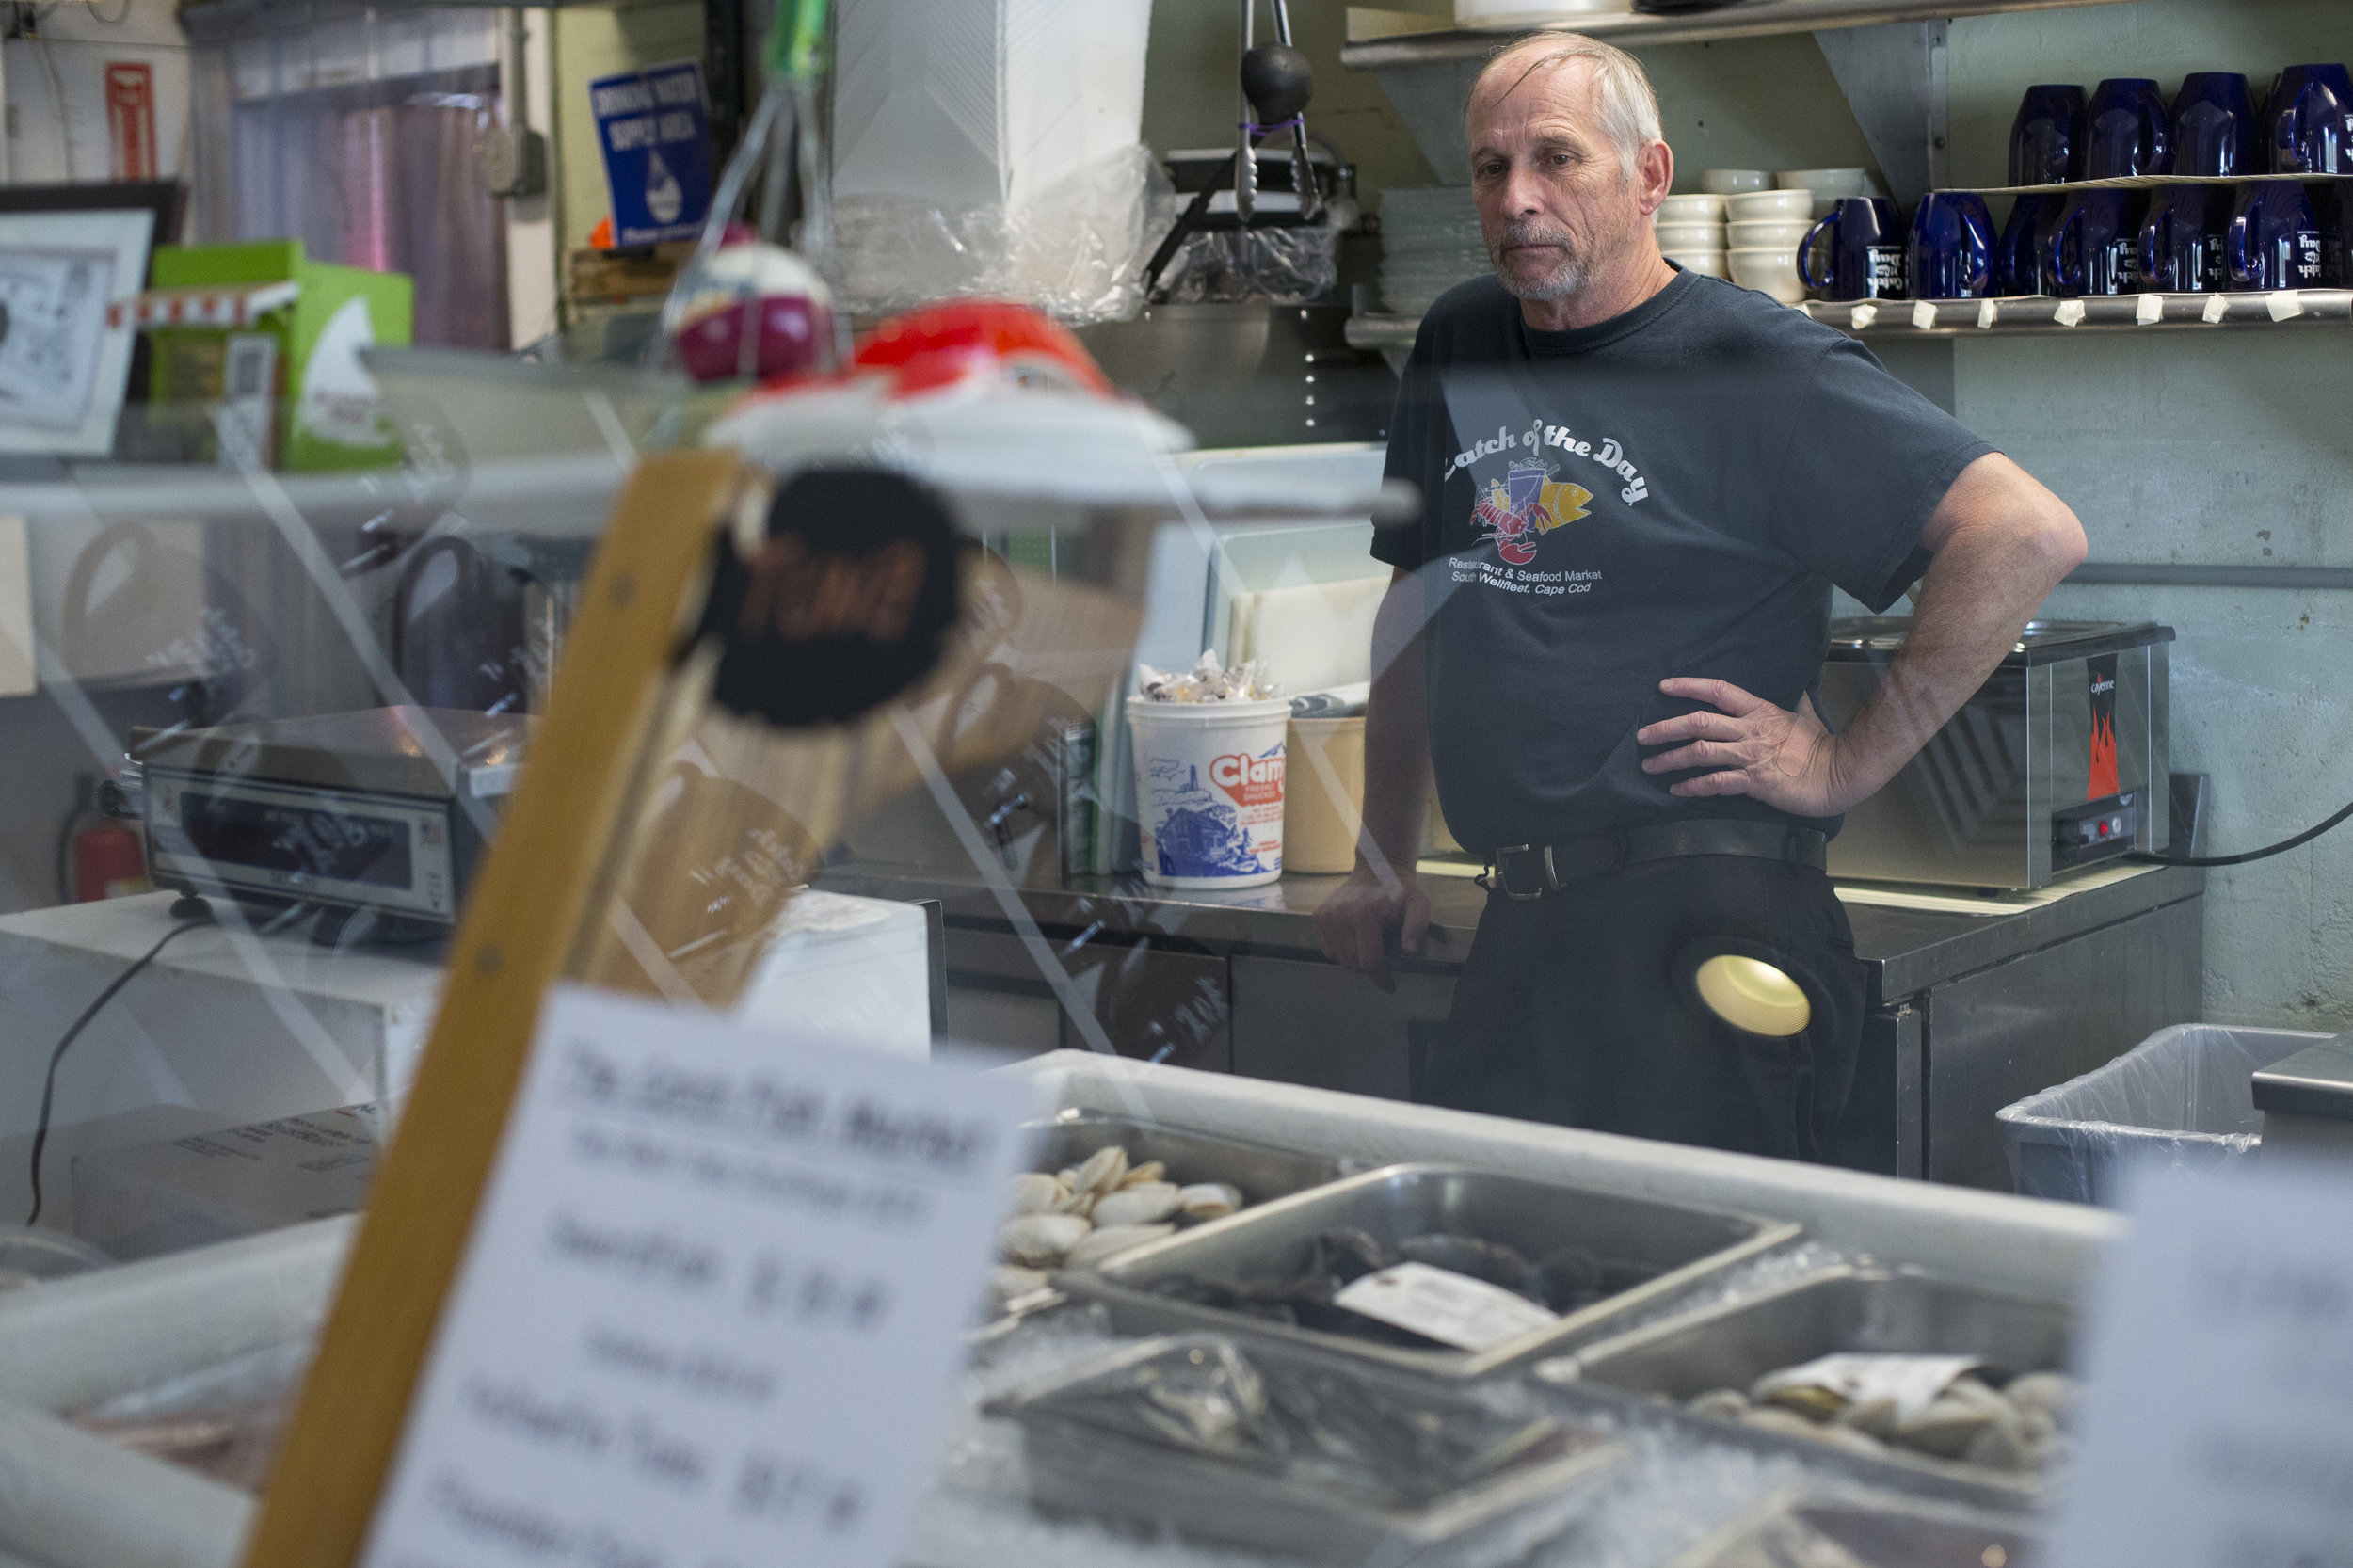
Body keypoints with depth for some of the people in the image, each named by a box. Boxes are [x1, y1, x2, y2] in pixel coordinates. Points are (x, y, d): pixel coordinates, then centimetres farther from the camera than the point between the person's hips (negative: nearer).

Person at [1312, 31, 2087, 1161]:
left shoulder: (1750, 365, -6)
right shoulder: (1456, 349, 14)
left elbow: (2029, 536, -15)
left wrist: (1849, 764, -12)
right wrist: (1383, 866, 22)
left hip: (1703, 926, -6)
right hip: (1519, 929, 6)